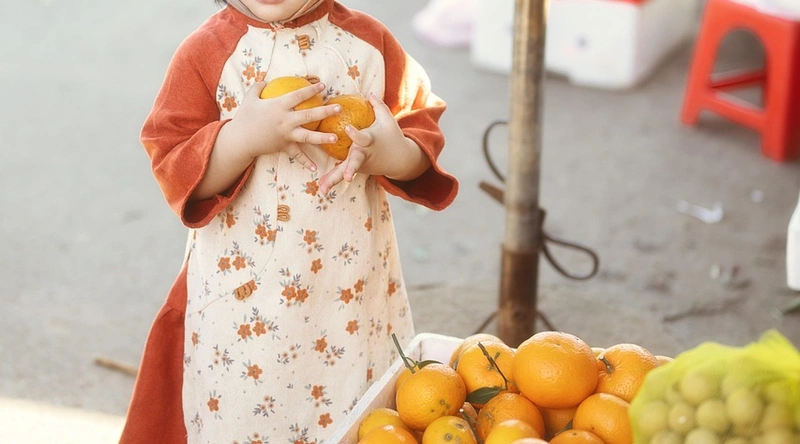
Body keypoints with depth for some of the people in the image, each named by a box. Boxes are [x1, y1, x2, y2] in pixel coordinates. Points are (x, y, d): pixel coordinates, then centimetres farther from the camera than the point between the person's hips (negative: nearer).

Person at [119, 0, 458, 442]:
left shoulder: (369, 41, -2)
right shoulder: (206, 52, -9)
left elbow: (423, 125, 2)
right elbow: (174, 169, -12)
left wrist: (393, 154, -19)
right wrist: (246, 135, -27)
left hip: (353, 286, 3)